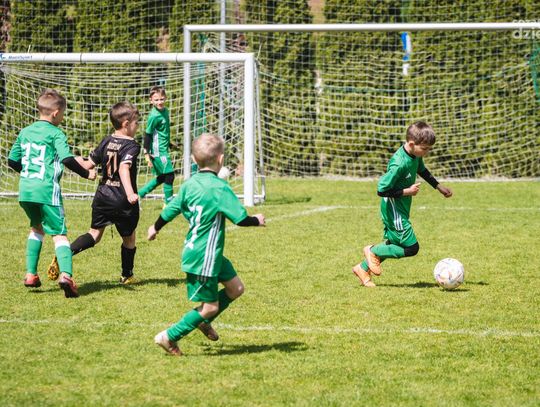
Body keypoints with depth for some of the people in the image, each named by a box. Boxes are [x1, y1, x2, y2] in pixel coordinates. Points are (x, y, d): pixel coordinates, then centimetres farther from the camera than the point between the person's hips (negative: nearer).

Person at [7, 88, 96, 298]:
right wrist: (86, 173, -4)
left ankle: (31, 273, 23)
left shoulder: (25, 132, 14)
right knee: (59, 233, -6)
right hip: (47, 190, -6)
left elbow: (12, 160, 19)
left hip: (25, 190, 6)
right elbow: (67, 159, -18)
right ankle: (66, 274, -29)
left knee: (36, 227, 28)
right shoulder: (55, 133, -5)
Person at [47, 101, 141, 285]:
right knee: (129, 237, 14)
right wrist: (130, 193, -41)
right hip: (122, 200, -5)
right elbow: (124, 168, -30)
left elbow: (89, 164, 9)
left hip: (102, 195, 5)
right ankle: (127, 275, 26)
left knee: (95, 233, 8)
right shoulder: (131, 146, -13)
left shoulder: (106, 141, 6)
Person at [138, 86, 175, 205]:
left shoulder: (165, 111, 7)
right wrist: (147, 153, -17)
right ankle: (169, 203, 5)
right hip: (158, 151, -9)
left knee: (161, 177, 15)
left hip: (164, 150, 9)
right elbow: (148, 135, -16)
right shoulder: (154, 116, -18)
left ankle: (139, 194, 22)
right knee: (169, 175, -5)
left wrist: (169, 143, 31)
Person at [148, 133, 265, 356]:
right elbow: (241, 218, -20)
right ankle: (169, 337, 4)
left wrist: (155, 228, 30)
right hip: (204, 258, -9)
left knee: (235, 288, 17)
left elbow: (171, 210, 11)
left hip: (193, 251, 9)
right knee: (210, 306, 0)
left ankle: (203, 320, 28)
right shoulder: (220, 188, -20)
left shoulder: (189, 184, 1)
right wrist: (257, 220, 1)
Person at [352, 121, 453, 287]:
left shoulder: (415, 155, 0)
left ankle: (363, 268, 27)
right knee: (411, 248, -9)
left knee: (394, 246, 15)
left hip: (401, 209, 9)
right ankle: (373, 252, 7)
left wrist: (439, 187, 26)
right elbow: (381, 190, -26)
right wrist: (407, 191, -20)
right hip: (394, 210, -9)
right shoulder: (399, 164, -29)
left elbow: (422, 170, 24)